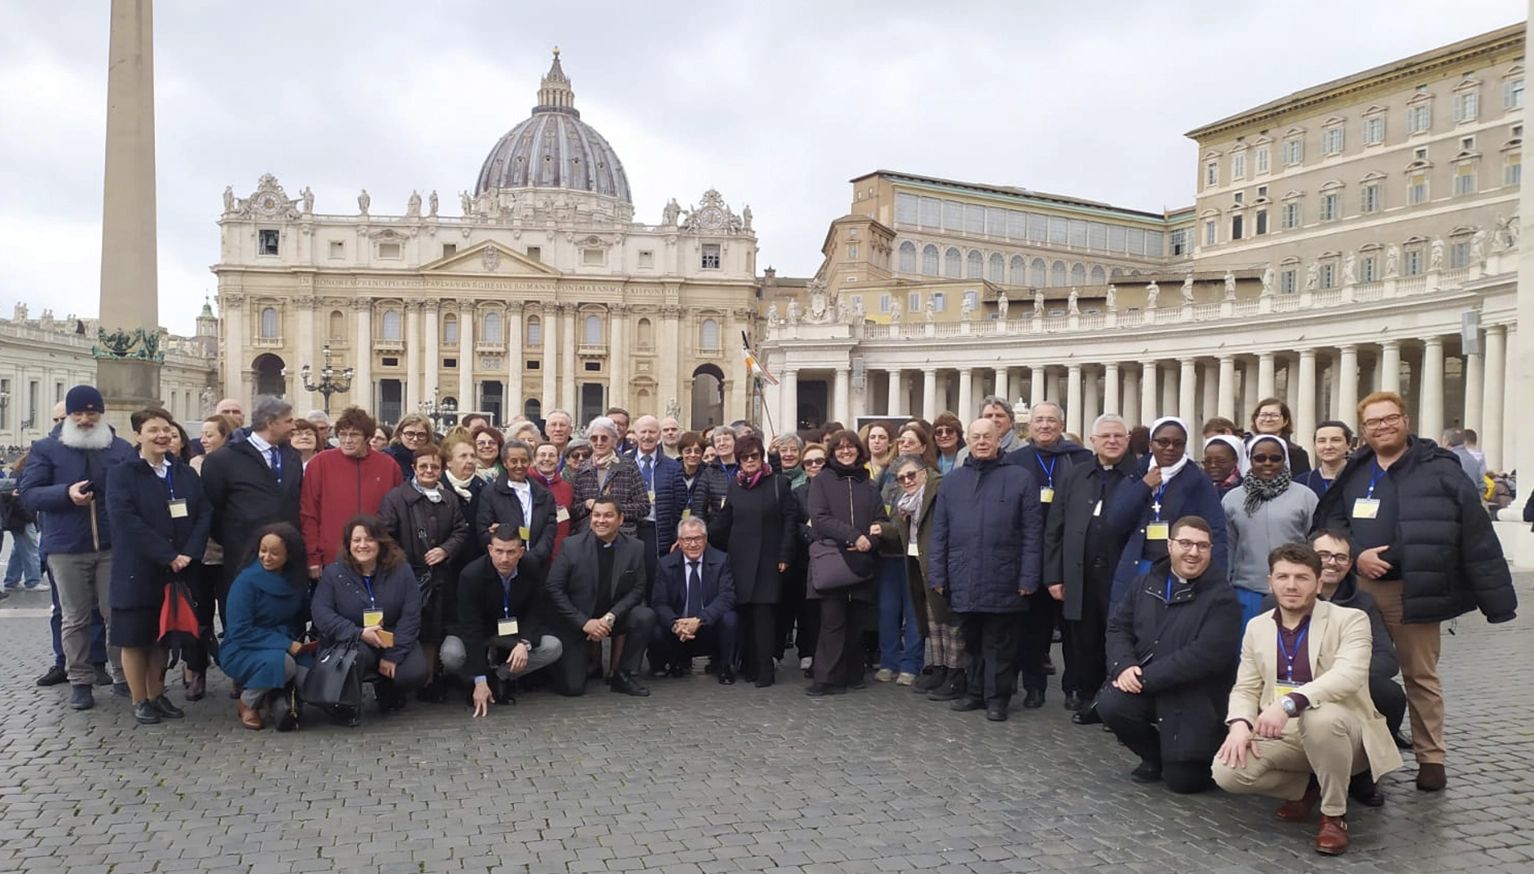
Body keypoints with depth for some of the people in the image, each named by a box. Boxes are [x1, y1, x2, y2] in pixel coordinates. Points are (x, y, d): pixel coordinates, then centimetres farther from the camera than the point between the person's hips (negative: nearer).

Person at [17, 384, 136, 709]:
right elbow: (28, 494, -4)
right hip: (66, 548, -1)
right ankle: (80, 681, 16)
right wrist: (66, 493, -21)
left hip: (113, 545, 1)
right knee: (74, 619, 7)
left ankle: (123, 676, 16)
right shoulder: (46, 449, 4)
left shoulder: (122, 448, 8)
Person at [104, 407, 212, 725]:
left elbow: (204, 513, 1)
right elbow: (126, 521, -16)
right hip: (137, 571, -4)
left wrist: (188, 554, -14)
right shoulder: (121, 474, -4)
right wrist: (168, 556, -20)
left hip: (177, 571, 4)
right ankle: (140, 701, 15)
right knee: (135, 637, 4)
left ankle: (158, 695, 23)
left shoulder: (186, 473, 9)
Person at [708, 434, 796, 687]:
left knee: (764, 613, -8)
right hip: (740, 558, 3)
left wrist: (785, 555, -7)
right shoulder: (735, 486, 13)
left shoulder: (778, 483, 2)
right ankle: (749, 665, 10)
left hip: (767, 559, -3)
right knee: (743, 612, 1)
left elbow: (789, 520, -1)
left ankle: (765, 670, -3)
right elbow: (722, 521, 14)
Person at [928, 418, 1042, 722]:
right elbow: (939, 533, 10)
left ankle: (997, 697, 16)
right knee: (972, 642, 14)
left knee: (999, 644, 5)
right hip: (963, 581, 3)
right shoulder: (951, 481, 11)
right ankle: (976, 692, 26)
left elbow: (1032, 533, -3)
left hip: (1003, 582, -3)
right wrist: (937, 575, 3)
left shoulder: (1021, 478, 0)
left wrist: (1028, 578, -9)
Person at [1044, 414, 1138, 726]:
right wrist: (1053, 575, 5)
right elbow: (1054, 529, 9)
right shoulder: (1074, 476, 10)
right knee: (1084, 643, 11)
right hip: (1079, 577, 4)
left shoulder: (1140, 476, -2)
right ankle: (1089, 700, 24)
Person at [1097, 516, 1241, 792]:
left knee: (1183, 780, -10)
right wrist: (1124, 666, -15)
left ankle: (1208, 752, 27)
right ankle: (1155, 757, 5)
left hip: (1195, 699, -4)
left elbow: (1204, 655, -19)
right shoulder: (1146, 584, 9)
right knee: (1109, 704, -26)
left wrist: (1146, 677, -21)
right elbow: (1118, 627, 7)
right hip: (1144, 688, 4)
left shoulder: (1222, 598, -9)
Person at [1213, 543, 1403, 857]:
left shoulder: (1349, 620, -6)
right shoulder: (1257, 627, 10)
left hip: (1337, 729, -4)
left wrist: (1289, 703, -39)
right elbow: (1245, 688, 9)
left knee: (1321, 717, -39)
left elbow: (1349, 675, -24)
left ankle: (1335, 813, -12)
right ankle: (1305, 788, 9)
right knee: (1227, 771, -22)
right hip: (1280, 735, 4)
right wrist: (1240, 724, -15)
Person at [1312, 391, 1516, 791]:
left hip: (1412, 591, -4)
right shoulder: (1353, 473, 9)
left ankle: (1431, 757, 18)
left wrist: (1497, 600, -7)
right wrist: (1356, 554, -10)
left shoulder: (1440, 470, -4)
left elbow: (1477, 537, -5)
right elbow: (1329, 520, 10)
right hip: (1360, 589, 4)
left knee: (1421, 676, 6)